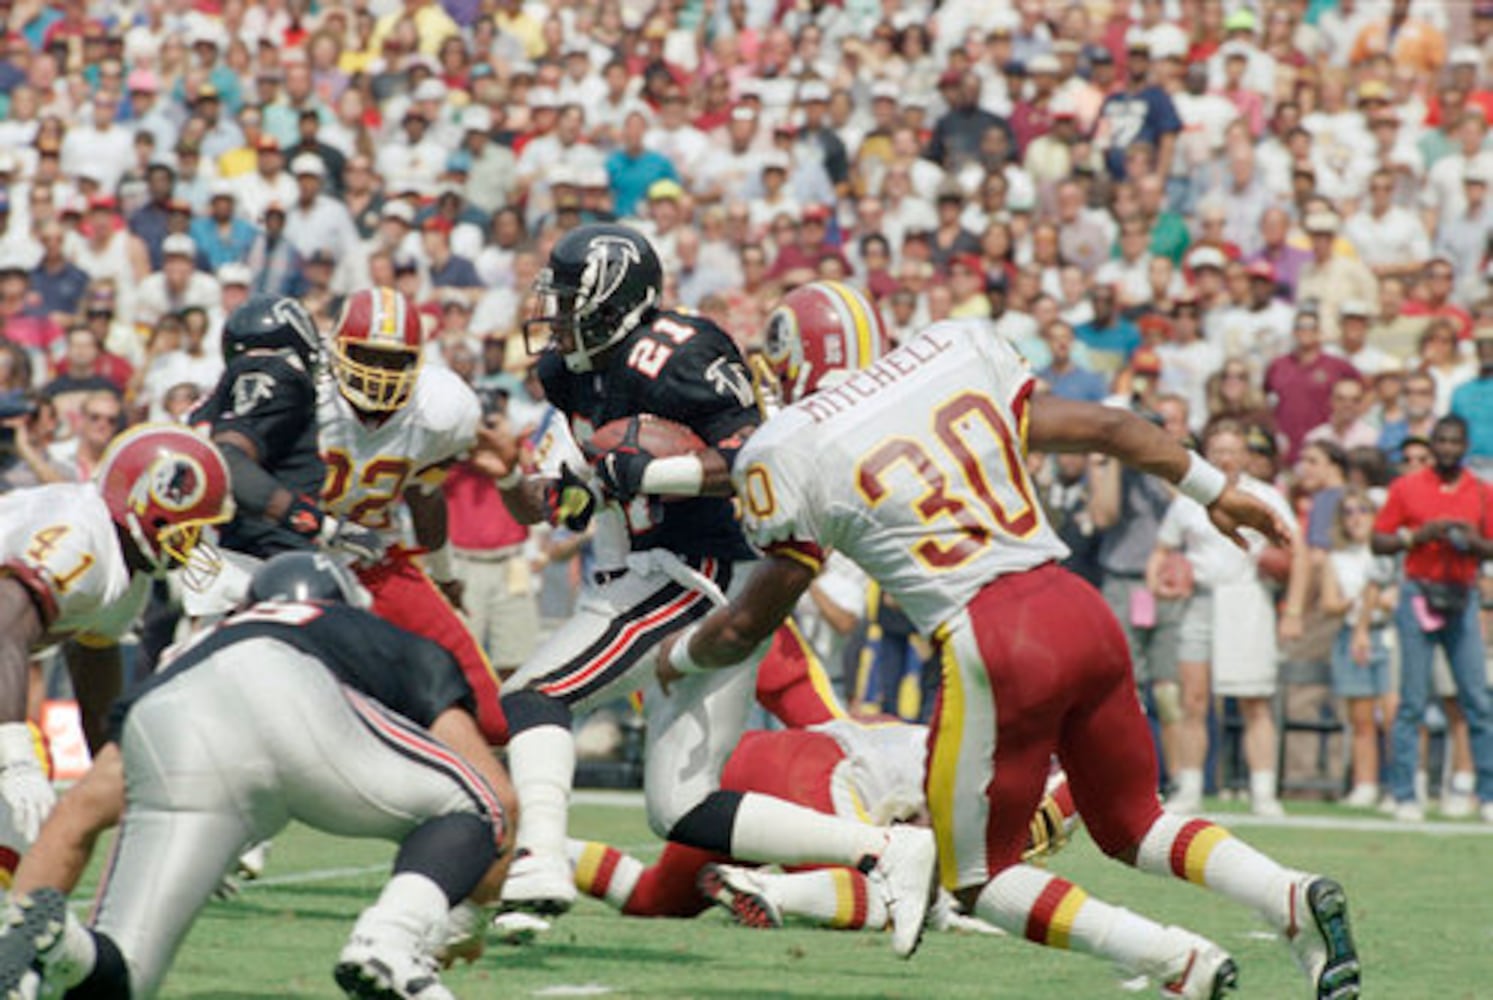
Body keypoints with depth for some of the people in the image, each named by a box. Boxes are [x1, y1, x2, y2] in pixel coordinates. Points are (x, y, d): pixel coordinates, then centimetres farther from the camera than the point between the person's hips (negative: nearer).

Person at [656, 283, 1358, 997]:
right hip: (1080, 612, 6)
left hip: (993, 647, -6)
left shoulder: (789, 454, 2)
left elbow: (751, 622, 11)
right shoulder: (953, 358, 15)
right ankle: (1294, 897, -3)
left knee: (979, 879, 12)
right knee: (1134, 828, 23)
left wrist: (682, 654, 33)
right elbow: (1103, 428, 22)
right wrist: (1215, 491, 35)